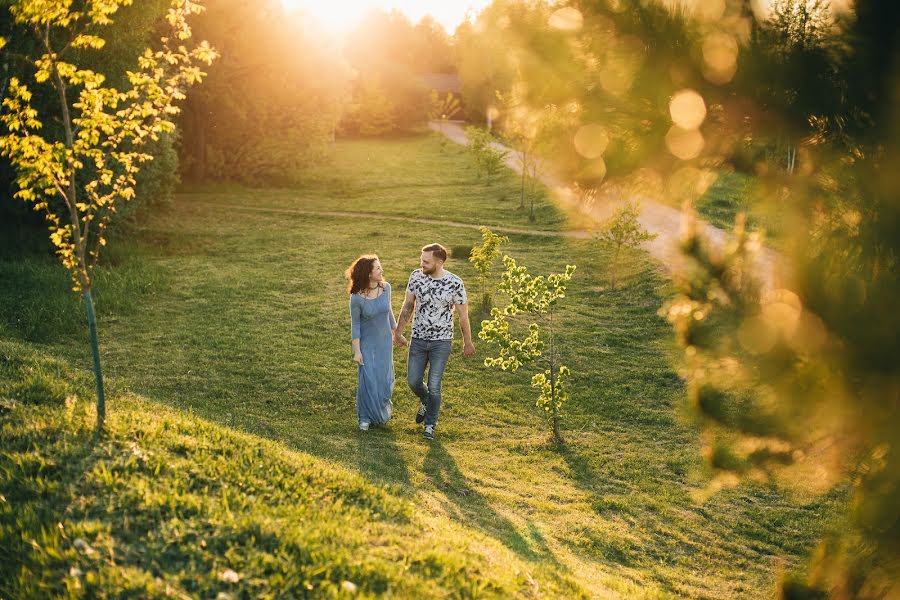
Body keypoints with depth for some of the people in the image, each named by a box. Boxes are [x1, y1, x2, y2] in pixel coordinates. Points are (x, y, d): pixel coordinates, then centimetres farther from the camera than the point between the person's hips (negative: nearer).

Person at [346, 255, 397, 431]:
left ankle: (383, 404, 40)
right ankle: (366, 417, 17)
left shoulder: (386, 287, -9)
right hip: (366, 343, -3)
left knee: (385, 379, 9)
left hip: (385, 341, 3)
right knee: (367, 380, -2)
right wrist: (356, 350, -11)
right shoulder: (357, 297, -20)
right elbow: (355, 324, -12)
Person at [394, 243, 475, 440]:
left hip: (441, 342, -3)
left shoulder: (454, 283, -15)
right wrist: (398, 332, 11)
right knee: (413, 381, 6)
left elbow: (463, 315, -4)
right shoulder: (416, 276, -6)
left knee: (434, 385, -2)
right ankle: (425, 401, 40)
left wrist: (468, 343, 4)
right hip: (418, 339, 3)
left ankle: (430, 425, 17)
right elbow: (407, 306, 6)